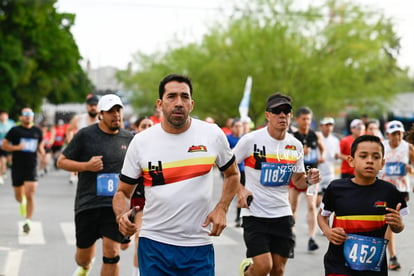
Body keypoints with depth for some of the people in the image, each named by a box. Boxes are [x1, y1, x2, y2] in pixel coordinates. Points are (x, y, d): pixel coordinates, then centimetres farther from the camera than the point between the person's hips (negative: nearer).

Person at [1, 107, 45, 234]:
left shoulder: (37, 131, 7)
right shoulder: (15, 130, -2)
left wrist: (41, 151, 1)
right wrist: (16, 147, -17)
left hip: (31, 168, 0)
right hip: (17, 167, 0)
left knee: (30, 195, -11)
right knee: (18, 195, 12)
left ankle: (27, 221, -6)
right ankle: (22, 203, 48)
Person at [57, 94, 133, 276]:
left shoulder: (128, 138, 6)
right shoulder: (85, 135, -4)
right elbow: (62, 161, 0)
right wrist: (86, 166, -15)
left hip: (116, 205, 1)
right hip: (87, 204, -1)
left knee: (111, 253, -11)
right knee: (84, 254, 12)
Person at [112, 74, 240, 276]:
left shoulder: (213, 134, 0)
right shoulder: (141, 142, -1)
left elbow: (232, 174, 16)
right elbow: (123, 192, 7)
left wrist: (221, 209, 1)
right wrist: (122, 215, -15)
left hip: (199, 246, 0)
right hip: (154, 244, 0)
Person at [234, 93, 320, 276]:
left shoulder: (296, 145, 5)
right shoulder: (251, 140, -9)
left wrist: (308, 180, -7)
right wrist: (239, 190, -17)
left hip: (282, 214, 5)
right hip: (254, 214, -4)